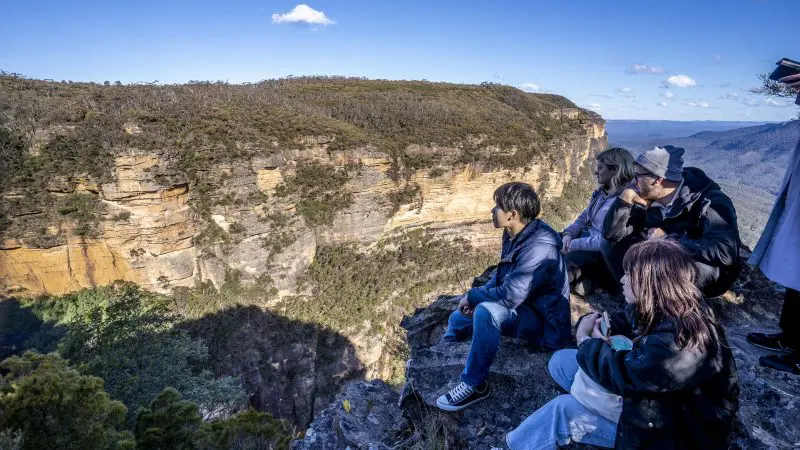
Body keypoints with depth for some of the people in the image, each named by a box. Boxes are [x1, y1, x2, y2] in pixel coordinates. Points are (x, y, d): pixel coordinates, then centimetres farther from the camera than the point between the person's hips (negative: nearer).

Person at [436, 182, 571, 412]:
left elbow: (510, 296, -35)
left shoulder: (539, 248, -30)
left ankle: (474, 385, -18)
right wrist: (478, 295, -6)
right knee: (459, 318, 12)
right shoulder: (515, 235, -1)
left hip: (544, 324, -9)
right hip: (523, 308, 10)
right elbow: (502, 276, 11)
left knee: (486, 311, -35)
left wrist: (472, 296, -18)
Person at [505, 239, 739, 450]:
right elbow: (621, 322, 7)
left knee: (564, 409, -18)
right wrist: (597, 328, -16)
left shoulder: (681, 341, -36)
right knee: (561, 361, 2)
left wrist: (585, 340, -17)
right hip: (646, 389, 9)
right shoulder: (660, 307, -7)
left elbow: (623, 374, -33)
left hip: (675, 429, -9)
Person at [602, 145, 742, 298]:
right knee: (612, 244, -9)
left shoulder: (710, 202, -23)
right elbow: (611, 234, -6)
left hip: (707, 274, -5)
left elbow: (725, 253, -37)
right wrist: (625, 198, -19)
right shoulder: (648, 200, -6)